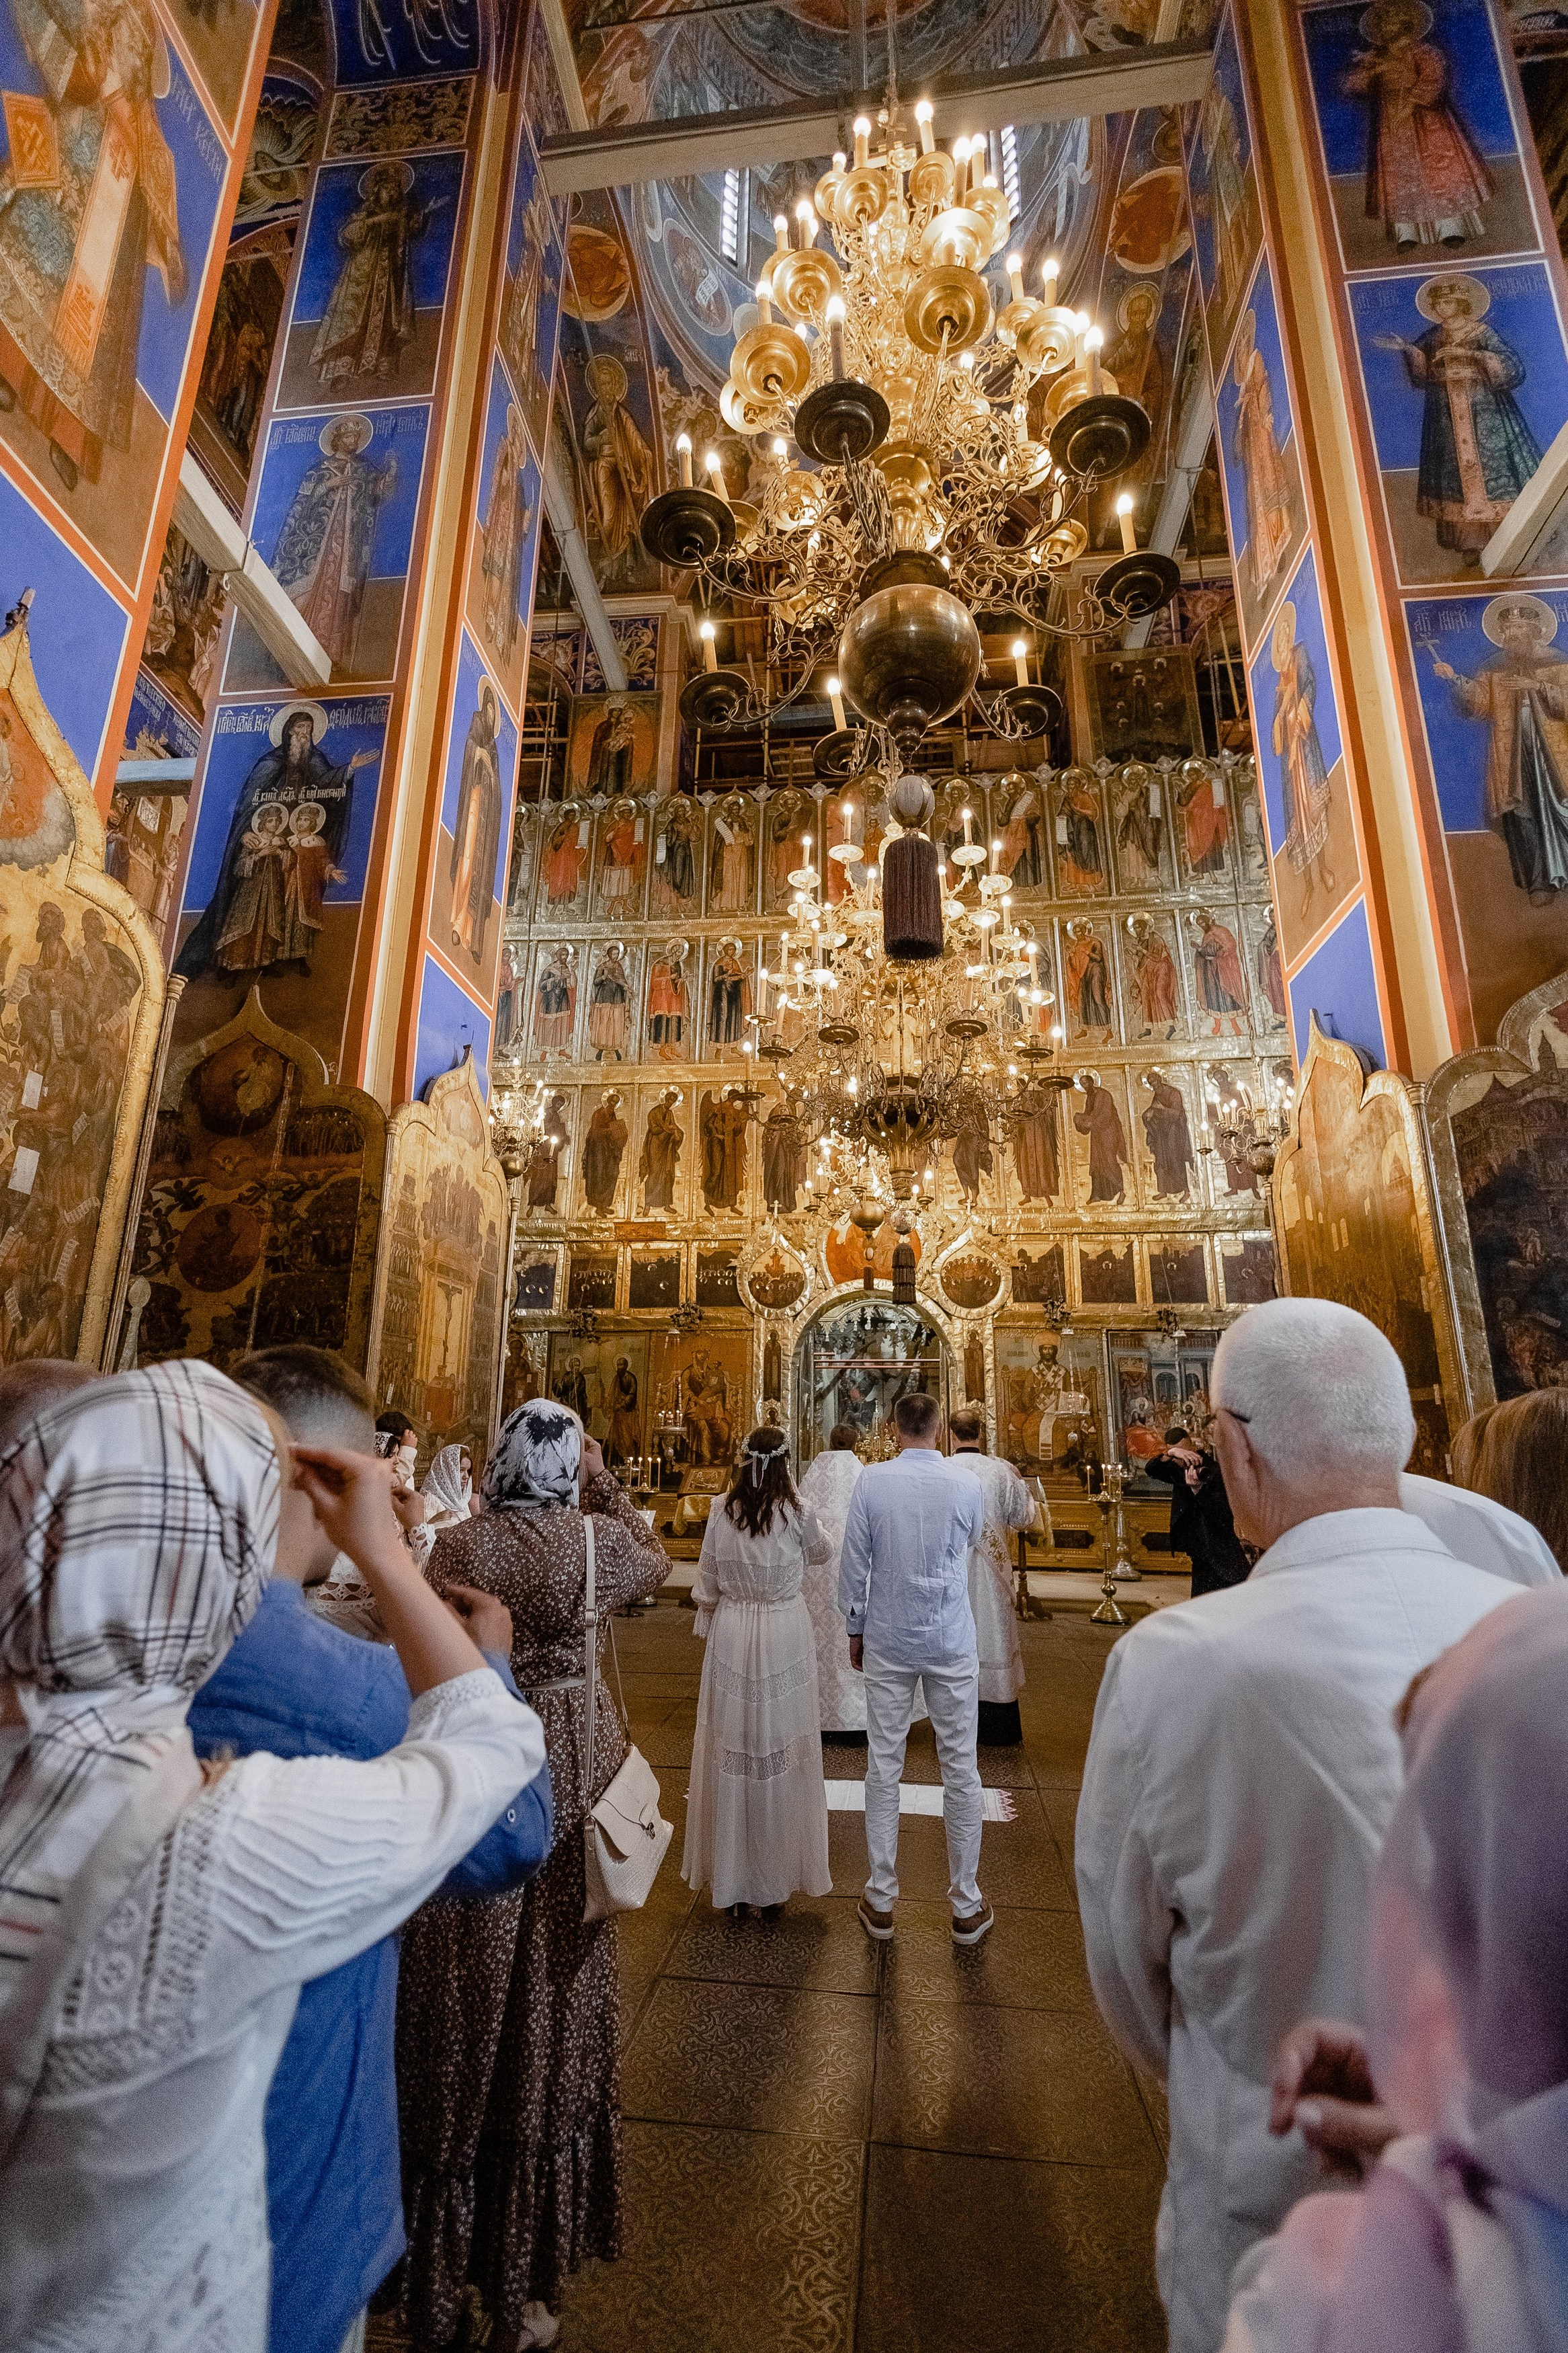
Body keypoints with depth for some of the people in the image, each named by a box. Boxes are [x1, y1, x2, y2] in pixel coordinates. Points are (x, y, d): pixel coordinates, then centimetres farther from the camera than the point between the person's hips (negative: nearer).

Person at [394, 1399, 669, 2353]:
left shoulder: (459, 1545, -11)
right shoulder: (600, 1542, -13)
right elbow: (657, 1560, 9)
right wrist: (605, 1480, 6)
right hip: (569, 1783, 0)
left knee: (462, 2019, 19)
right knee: (550, 2015, 17)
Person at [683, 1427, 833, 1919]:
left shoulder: (721, 1516, -4)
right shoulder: (799, 1514, -9)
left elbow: (706, 1589, 2)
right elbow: (822, 1552, 12)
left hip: (730, 1637, 2)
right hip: (785, 1636, -1)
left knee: (730, 1750, 12)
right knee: (781, 1750, 11)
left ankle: (731, 1882, 25)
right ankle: (775, 1884, 24)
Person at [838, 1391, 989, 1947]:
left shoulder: (872, 1481, -10)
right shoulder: (967, 1485, -8)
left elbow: (854, 1563, -6)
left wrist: (855, 1629, 8)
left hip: (887, 1642, 0)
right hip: (952, 1644, 0)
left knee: (884, 1767, 11)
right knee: (960, 1770, 11)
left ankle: (881, 1902, 24)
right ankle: (967, 1908, 25)